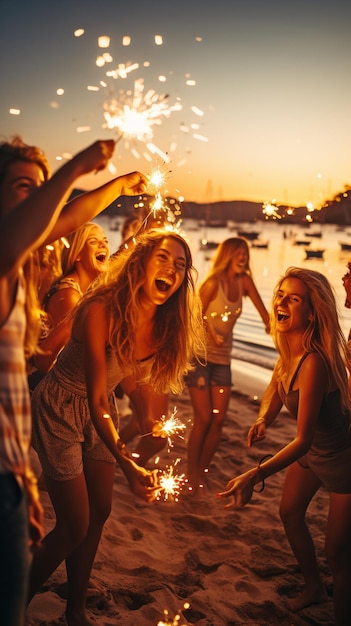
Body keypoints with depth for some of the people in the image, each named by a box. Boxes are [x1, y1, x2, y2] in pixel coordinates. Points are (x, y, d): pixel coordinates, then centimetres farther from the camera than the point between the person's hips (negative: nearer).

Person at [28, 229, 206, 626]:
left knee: (99, 512, 12)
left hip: (100, 413, 6)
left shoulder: (164, 326, -12)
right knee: (75, 526, -2)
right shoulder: (101, 310, -31)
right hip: (60, 410, -6)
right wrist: (127, 465, -41)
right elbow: (95, 398, -32)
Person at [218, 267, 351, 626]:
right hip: (313, 450, 9)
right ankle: (313, 587, 47)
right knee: (290, 513, 23)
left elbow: (303, 439, -36)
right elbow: (276, 388, 7)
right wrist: (263, 419, -12)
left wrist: (255, 475, -43)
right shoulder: (289, 349, -11)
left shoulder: (314, 362, -36)